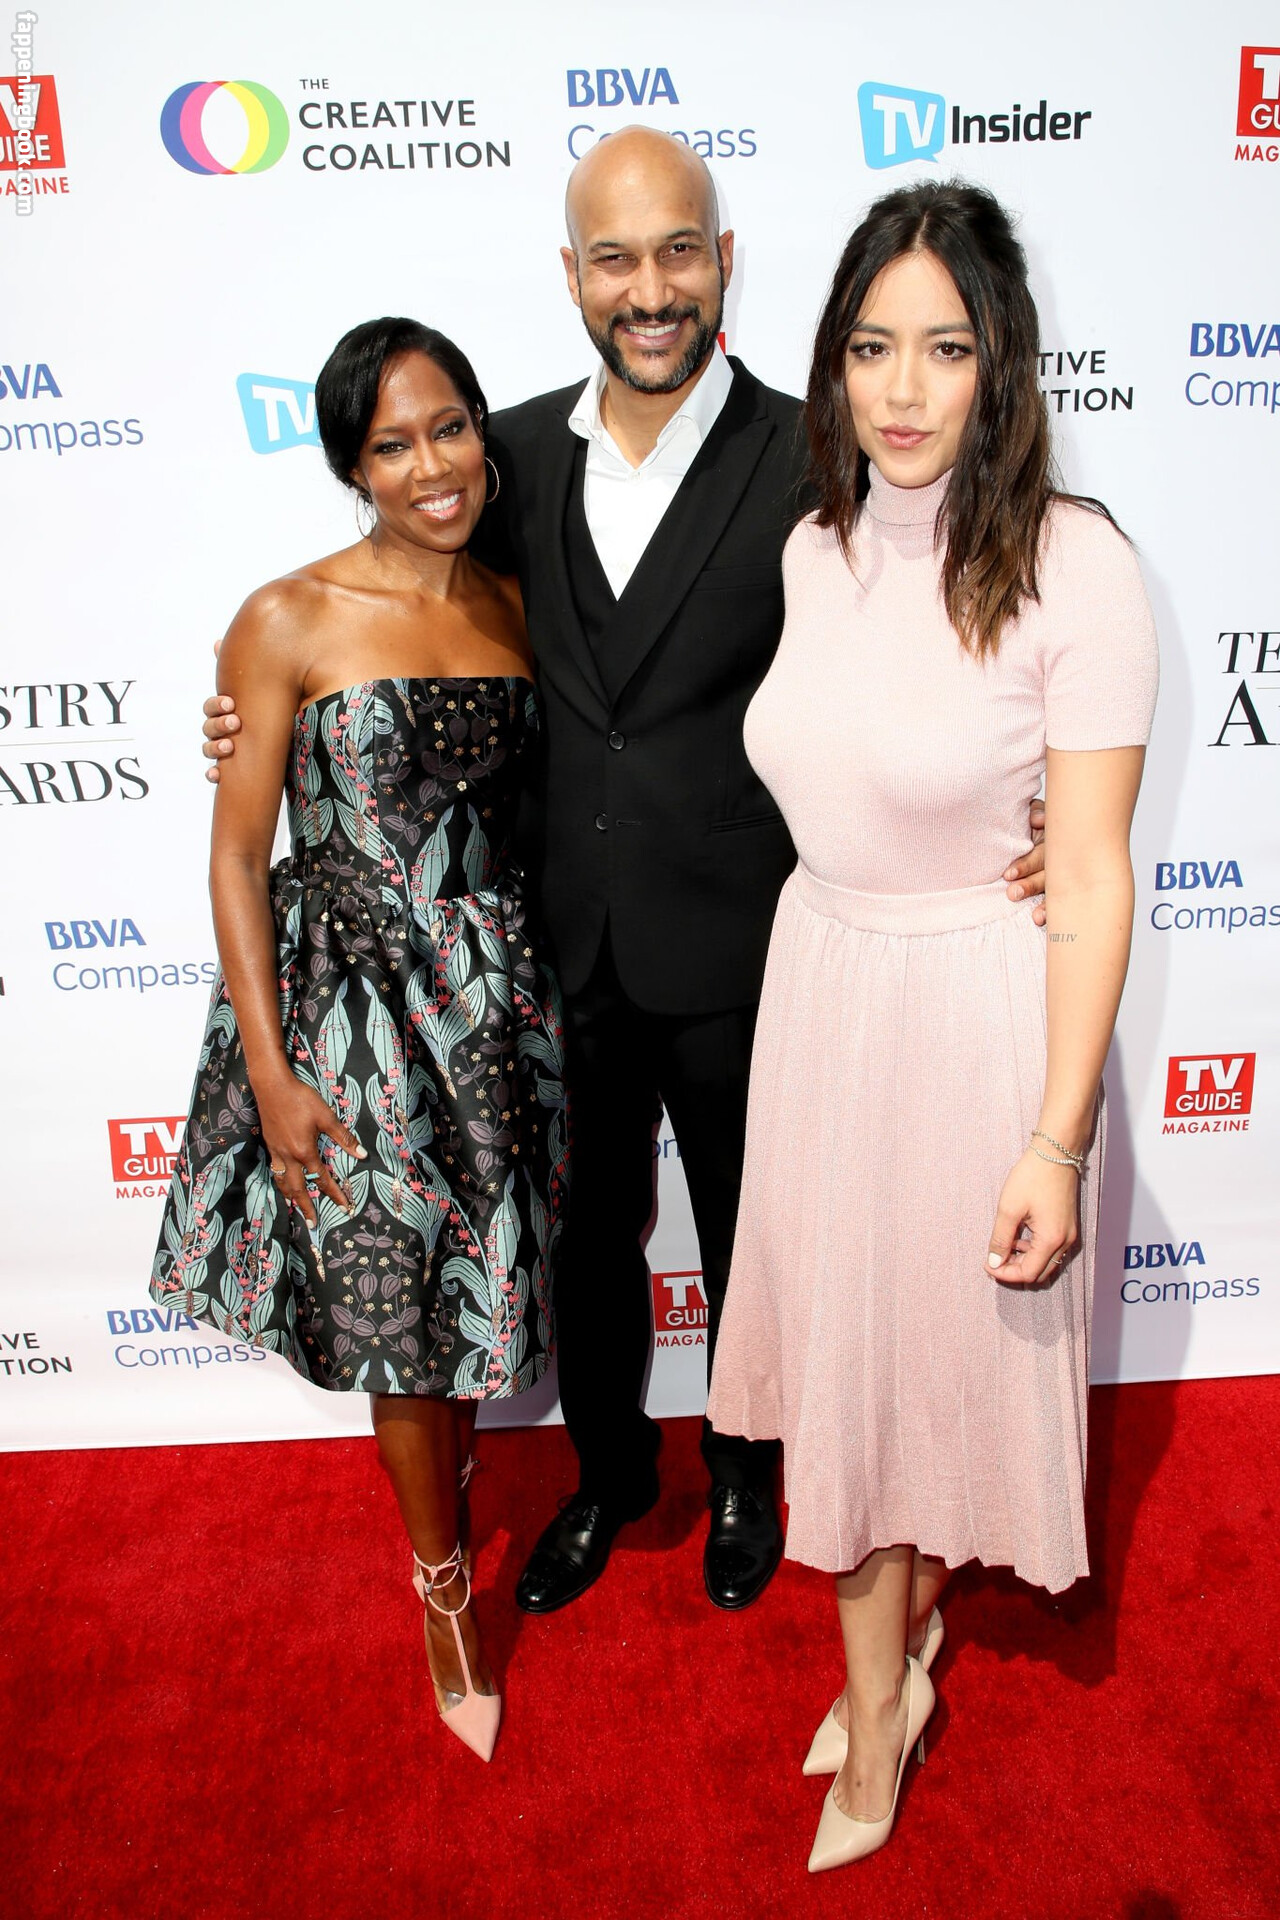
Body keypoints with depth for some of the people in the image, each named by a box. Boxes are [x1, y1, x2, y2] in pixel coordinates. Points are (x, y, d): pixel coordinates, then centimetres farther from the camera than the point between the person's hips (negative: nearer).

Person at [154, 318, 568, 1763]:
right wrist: (271, 1072, -11)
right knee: (398, 1307, 8)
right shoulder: (288, 623, -12)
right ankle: (443, 1577, 35)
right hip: (352, 998, -4)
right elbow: (238, 854, -9)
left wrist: (548, 984, 10)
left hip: (499, 992, 5)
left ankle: (444, 1482, 49)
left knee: (487, 1281, 18)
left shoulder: (513, 608, 3)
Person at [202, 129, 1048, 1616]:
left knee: (746, 1240, 18)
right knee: (588, 1235, 20)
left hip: (737, 952, -3)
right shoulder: (516, 451, 2)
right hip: (566, 949, 4)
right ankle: (608, 1468, 47)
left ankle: (744, 1474, 46)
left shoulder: (810, 461, -11)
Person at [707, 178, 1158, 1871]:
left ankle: (892, 1638, 46)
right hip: (819, 987, 5)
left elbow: (1092, 879, -15)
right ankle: (890, 1674, 42)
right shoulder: (814, 552, 1)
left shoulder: (1078, 568, -16)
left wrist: (1058, 1138, -15)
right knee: (841, 1339, 16)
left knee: (944, 1342, 14)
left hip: (979, 1015, -5)